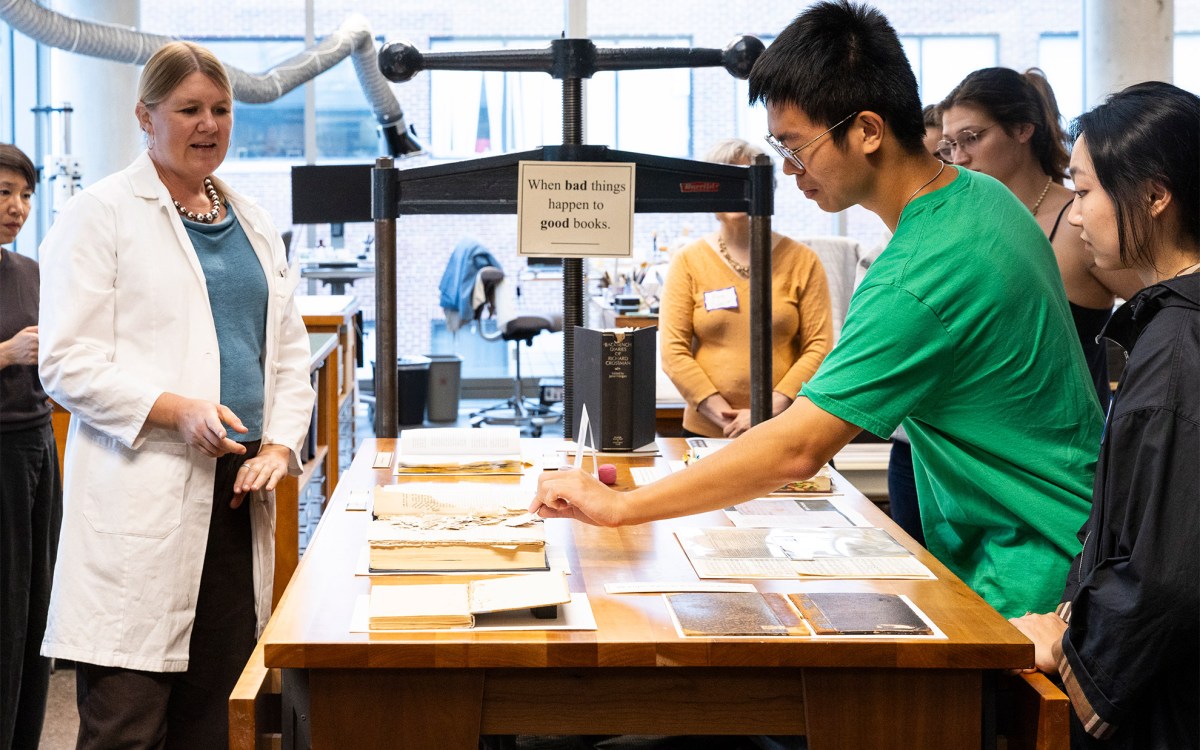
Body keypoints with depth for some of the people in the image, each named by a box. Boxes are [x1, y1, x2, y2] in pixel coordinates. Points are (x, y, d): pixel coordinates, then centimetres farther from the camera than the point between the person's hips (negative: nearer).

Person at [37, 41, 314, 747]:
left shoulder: (253, 222, 18)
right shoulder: (101, 213, -1)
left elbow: (289, 351, 19)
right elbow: (67, 362, -8)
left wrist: (280, 445, 2)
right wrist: (174, 410, -20)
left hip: (238, 494, 6)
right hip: (143, 496, -6)